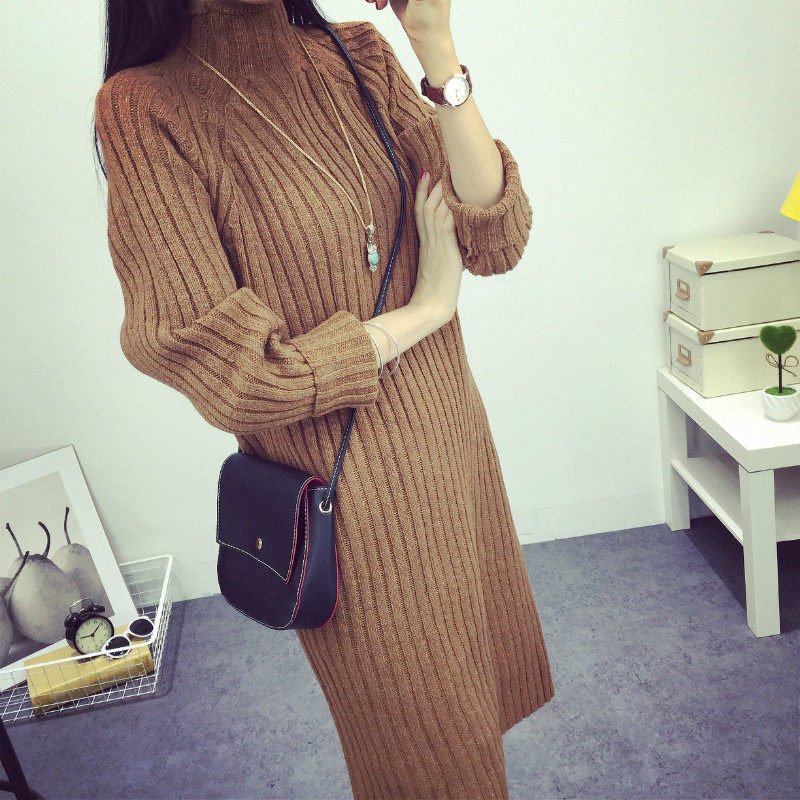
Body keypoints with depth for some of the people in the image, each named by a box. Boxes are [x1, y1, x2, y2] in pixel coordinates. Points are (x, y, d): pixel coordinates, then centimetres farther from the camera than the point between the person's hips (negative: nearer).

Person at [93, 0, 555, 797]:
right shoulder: (146, 106, -15)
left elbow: (496, 240, -7)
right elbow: (229, 372, -20)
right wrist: (424, 309, -13)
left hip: (450, 441, 6)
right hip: (347, 495, -5)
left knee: (475, 699, 26)